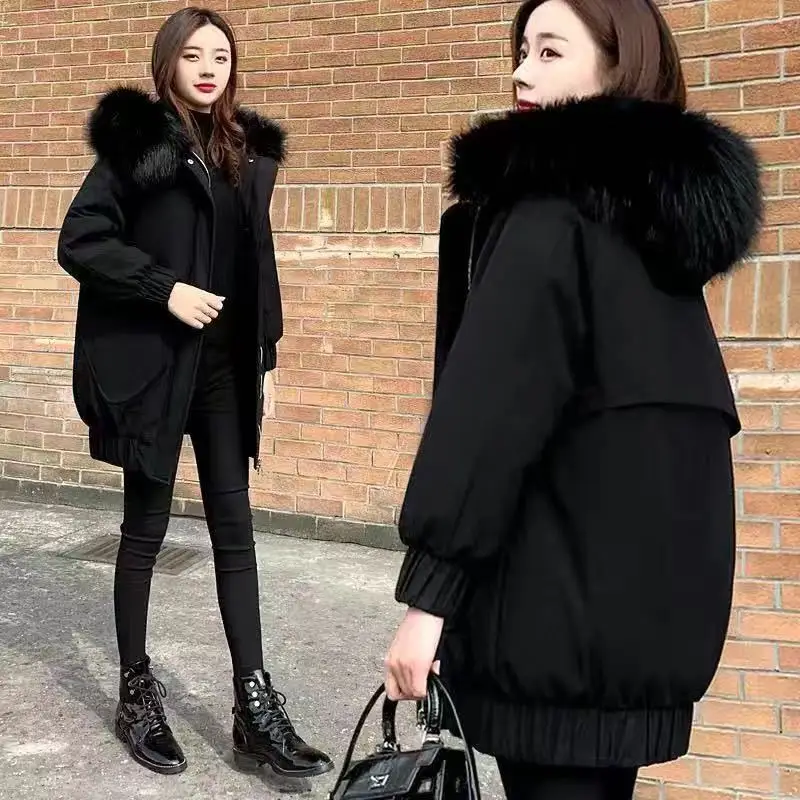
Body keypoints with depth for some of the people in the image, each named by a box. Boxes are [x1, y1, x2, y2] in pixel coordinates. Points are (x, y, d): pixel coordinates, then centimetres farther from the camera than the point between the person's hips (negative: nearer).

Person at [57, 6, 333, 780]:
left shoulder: (249, 149, 10)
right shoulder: (137, 138, -4)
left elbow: (258, 264, 13)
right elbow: (79, 242, -9)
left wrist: (266, 359, 10)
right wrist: (165, 289, -18)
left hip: (224, 365, 5)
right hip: (152, 362, -4)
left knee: (234, 529, 4)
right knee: (147, 527, 7)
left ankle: (255, 706, 10)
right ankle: (136, 691, 23)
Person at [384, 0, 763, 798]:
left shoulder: (551, 208, -13)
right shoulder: (665, 203, 13)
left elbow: (491, 400, -20)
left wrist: (429, 588, -19)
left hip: (562, 589, -8)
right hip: (658, 578, 9)